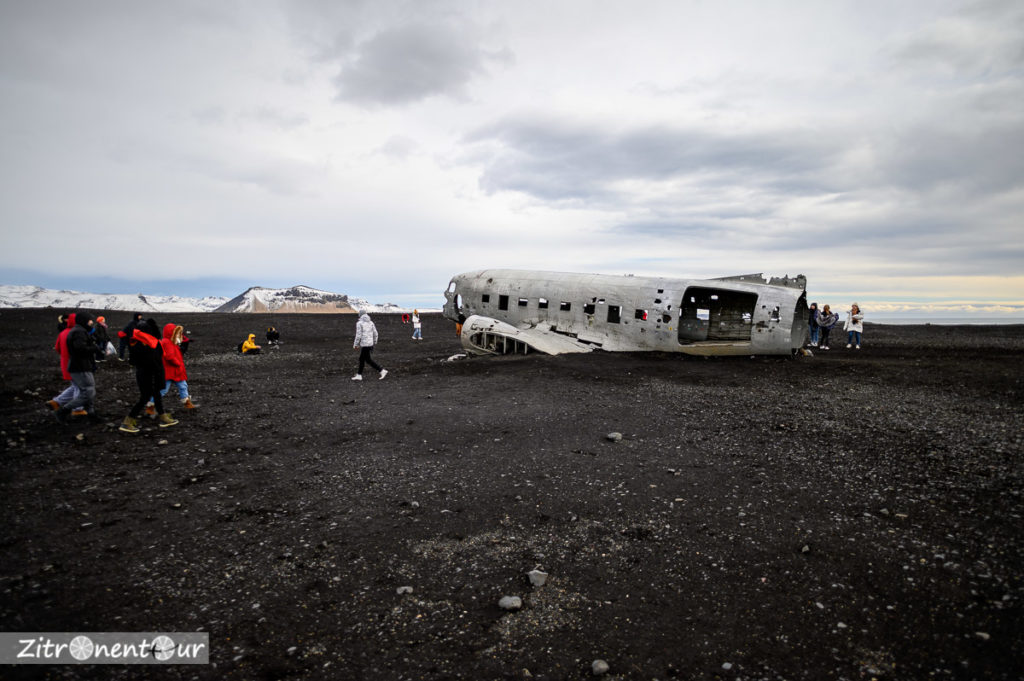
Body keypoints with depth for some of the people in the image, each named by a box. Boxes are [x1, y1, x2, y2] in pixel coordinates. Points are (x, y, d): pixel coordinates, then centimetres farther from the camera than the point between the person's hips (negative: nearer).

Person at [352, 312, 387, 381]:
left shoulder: (359, 323, -11)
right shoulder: (371, 322, 7)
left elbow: (358, 335, -15)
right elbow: (375, 333, 8)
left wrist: (355, 344, -3)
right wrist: (374, 342, 22)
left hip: (364, 344, -8)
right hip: (370, 344, 8)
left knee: (369, 360, -2)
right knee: (361, 359, 16)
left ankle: (382, 371, -7)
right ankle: (359, 375, 20)